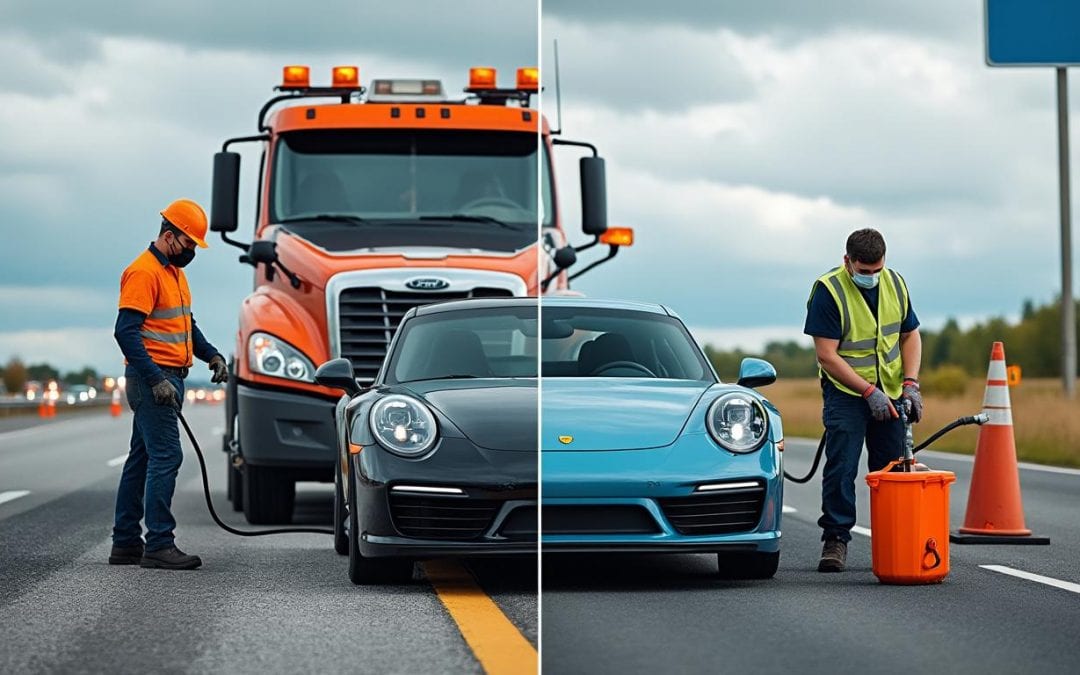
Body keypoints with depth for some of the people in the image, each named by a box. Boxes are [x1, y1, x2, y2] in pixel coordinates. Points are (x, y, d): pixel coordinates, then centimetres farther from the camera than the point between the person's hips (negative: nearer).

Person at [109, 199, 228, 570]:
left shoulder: (174, 271, 18)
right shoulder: (143, 272, -14)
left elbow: (185, 322, 28)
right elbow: (126, 331, -21)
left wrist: (211, 355, 12)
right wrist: (156, 379, -25)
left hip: (168, 379, 10)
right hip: (153, 378, -10)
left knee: (142, 458, 11)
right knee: (166, 456, -13)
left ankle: (125, 543, 16)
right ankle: (159, 545, -13)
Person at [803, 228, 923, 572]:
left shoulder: (895, 284, 3)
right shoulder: (828, 290, -15)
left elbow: (910, 335, 12)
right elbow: (827, 356, -18)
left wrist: (910, 384, -3)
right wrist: (869, 392, -21)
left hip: (891, 393, 5)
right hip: (846, 392, -5)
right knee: (841, 468, -11)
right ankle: (835, 539, -4)